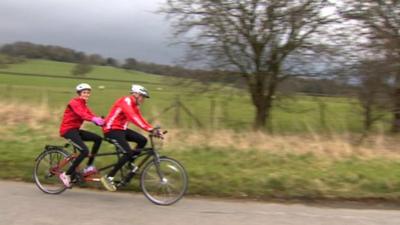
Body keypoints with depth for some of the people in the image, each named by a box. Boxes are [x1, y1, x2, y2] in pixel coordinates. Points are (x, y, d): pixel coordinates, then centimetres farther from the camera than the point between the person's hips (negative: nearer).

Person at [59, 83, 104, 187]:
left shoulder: (84, 105, 15)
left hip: (75, 130, 9)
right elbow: (81, 114, -32)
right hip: (68, 130, -9)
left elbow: (91, 115, -1)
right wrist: (94, 119, -50)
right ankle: (66, 175, -11)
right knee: (85, 151, -22)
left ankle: (89, 167, 1)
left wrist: (101, 121, -21)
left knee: (98, 138, -4)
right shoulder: (74, 102, -12)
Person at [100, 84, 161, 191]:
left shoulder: (134, 105, 12)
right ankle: (108, 178, -12)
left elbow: (140, 119, 8)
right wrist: (148, 128, -41)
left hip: (121, 129, 9)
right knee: (128, 153, -20)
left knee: (143, 140, -3)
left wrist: (152, 129, -5)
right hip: (111, 129, -9)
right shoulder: (126, 101, -18)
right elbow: (132, 117, -33)